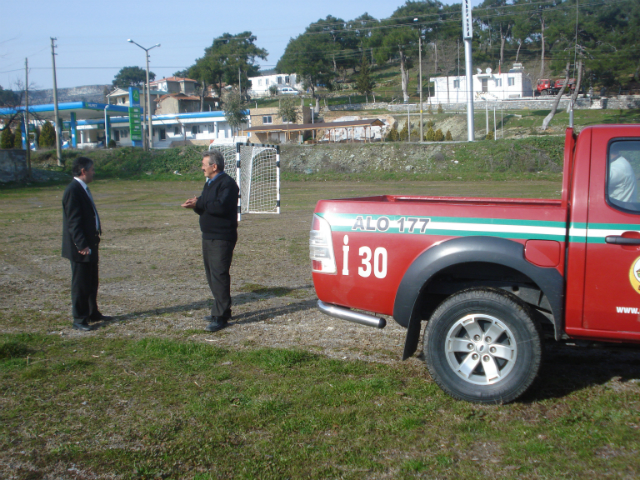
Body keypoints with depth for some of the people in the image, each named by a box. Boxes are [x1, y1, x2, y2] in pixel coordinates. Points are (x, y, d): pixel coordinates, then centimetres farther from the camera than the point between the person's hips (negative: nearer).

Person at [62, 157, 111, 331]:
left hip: (90, 244, 10)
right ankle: (79, 319, 9)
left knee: (92, 282, 19)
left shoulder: (83, 189, 12)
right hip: (80, 248, -10)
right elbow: (74, 222, -22)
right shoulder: (73, 191, -18)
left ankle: (92, 312, 31)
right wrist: (82, 245, -24)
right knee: (80, 284, 0)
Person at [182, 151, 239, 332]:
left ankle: (221, 316, -8)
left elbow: (220, 207, -26)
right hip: (208, 236, 10)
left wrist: (199, 204, -17)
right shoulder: (209, 183, 19)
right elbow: (206, 207, 18)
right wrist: (196, 204, -4)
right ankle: (220, 310, 23)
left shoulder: (227, 183, -13)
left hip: (222, 238, -10)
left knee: (219, 275, -11)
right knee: (212, 275, 13)